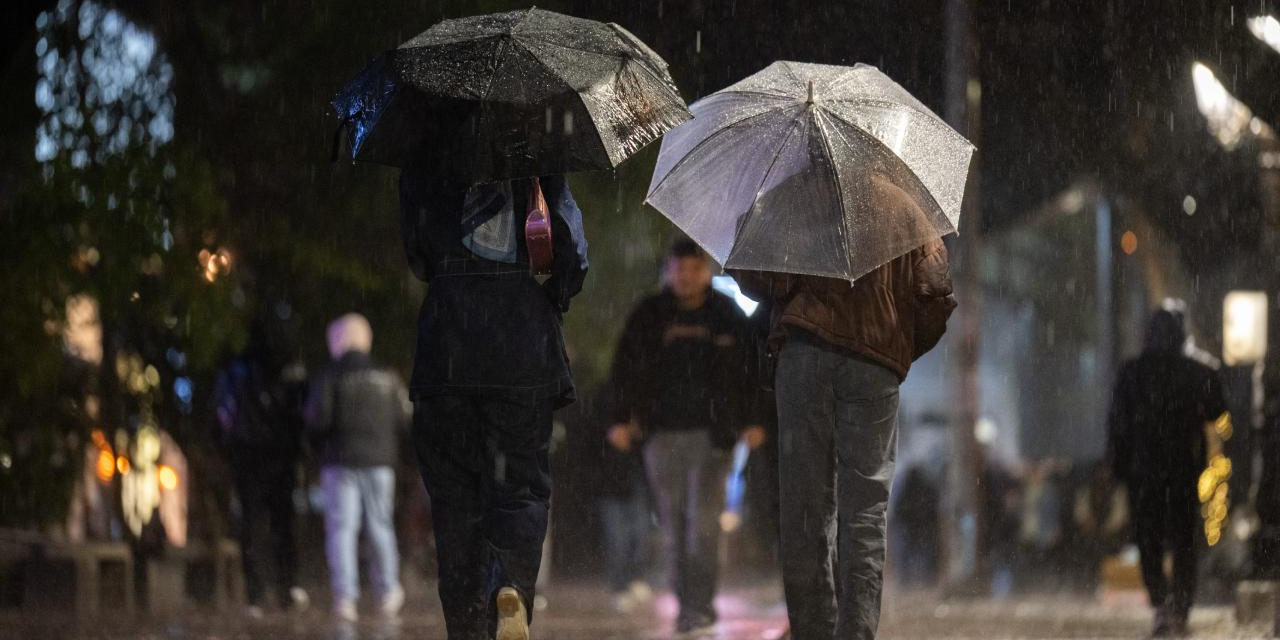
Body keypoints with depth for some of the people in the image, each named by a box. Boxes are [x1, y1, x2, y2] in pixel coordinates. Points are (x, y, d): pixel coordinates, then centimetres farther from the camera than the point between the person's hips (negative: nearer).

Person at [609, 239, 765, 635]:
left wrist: (750, 422, 2)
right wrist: (622, 420, -4)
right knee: (673, 525, 5)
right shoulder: (648, 316, 2)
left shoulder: (728, 316, 2)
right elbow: (626, 369, 4)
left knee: (704, 519, -12)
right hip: (662, 434, 2)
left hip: (711, 434, -2)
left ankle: (700, 605, -10)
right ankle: (686, 605, 13)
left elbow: (749, 371, 7)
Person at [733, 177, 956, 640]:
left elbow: (759, 281, -6)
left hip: (803, 356, -1)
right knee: (864, 508, 1)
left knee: (804, 505, 5)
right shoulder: (905, 210, 11)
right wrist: (904, 351, 17)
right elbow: (937, 295, 5)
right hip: (876, 367, 1)